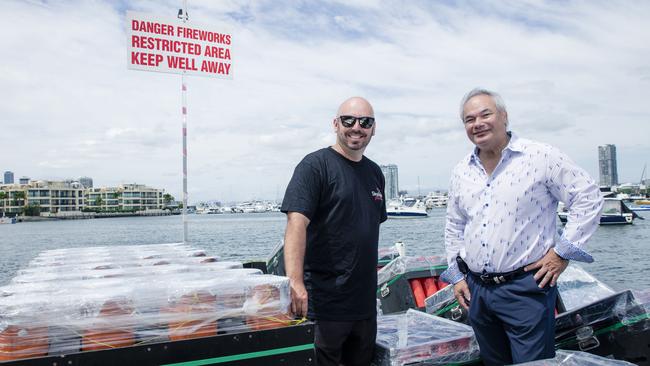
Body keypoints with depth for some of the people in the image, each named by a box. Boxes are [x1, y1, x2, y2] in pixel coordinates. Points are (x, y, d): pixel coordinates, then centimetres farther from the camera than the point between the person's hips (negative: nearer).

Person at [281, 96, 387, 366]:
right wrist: (296, 283, -34)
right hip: (324, 301, -7)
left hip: (365, 300, 7)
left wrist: (369, 277, 16)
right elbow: (296, 223, -23)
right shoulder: (315, 165, -11)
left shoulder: (375, 172, 11)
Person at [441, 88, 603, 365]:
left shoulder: (541, 157, -8)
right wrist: (456, 275, 13)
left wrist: (563, 251, -10)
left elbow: (589, 198, -6)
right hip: (476, 289, 5)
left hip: (525, 287, -5)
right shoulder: (460, 172, 8)